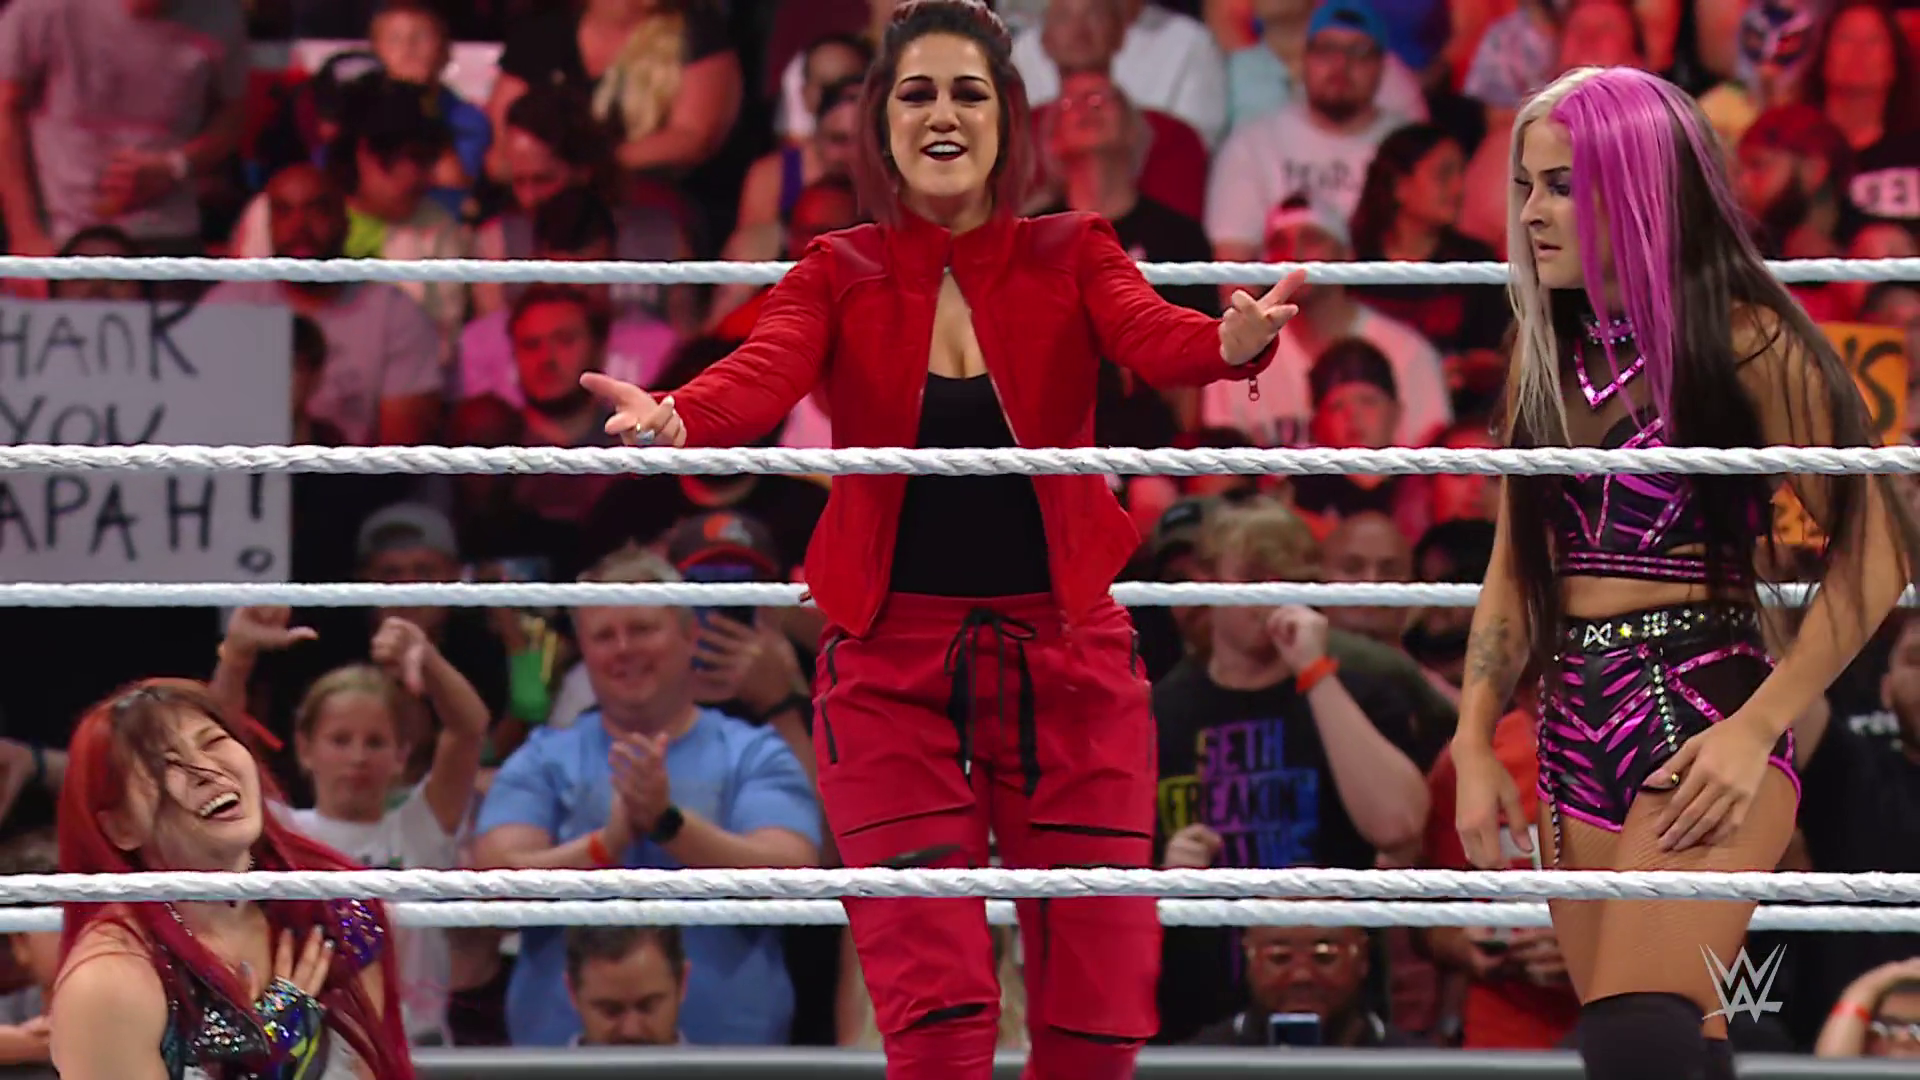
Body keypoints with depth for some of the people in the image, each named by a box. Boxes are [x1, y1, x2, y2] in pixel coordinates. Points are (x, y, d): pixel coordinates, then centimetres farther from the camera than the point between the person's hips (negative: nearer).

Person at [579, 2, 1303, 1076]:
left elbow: (1149, 335, -17)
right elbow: (764, 378, -16)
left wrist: (1235, 340, -41)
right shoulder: (839, 277, 2)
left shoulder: (1071, 257, 3)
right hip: (894, 662, -1)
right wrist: (673, 420, -39)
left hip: (1066, 659, 1)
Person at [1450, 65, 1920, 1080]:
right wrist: (1474, 748, 7)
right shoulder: (1548, 357, 12)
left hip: (1702, 707, -7)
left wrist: (1755, 730, -16)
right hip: (1577, 725, 7)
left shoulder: (1744, 344, -8)